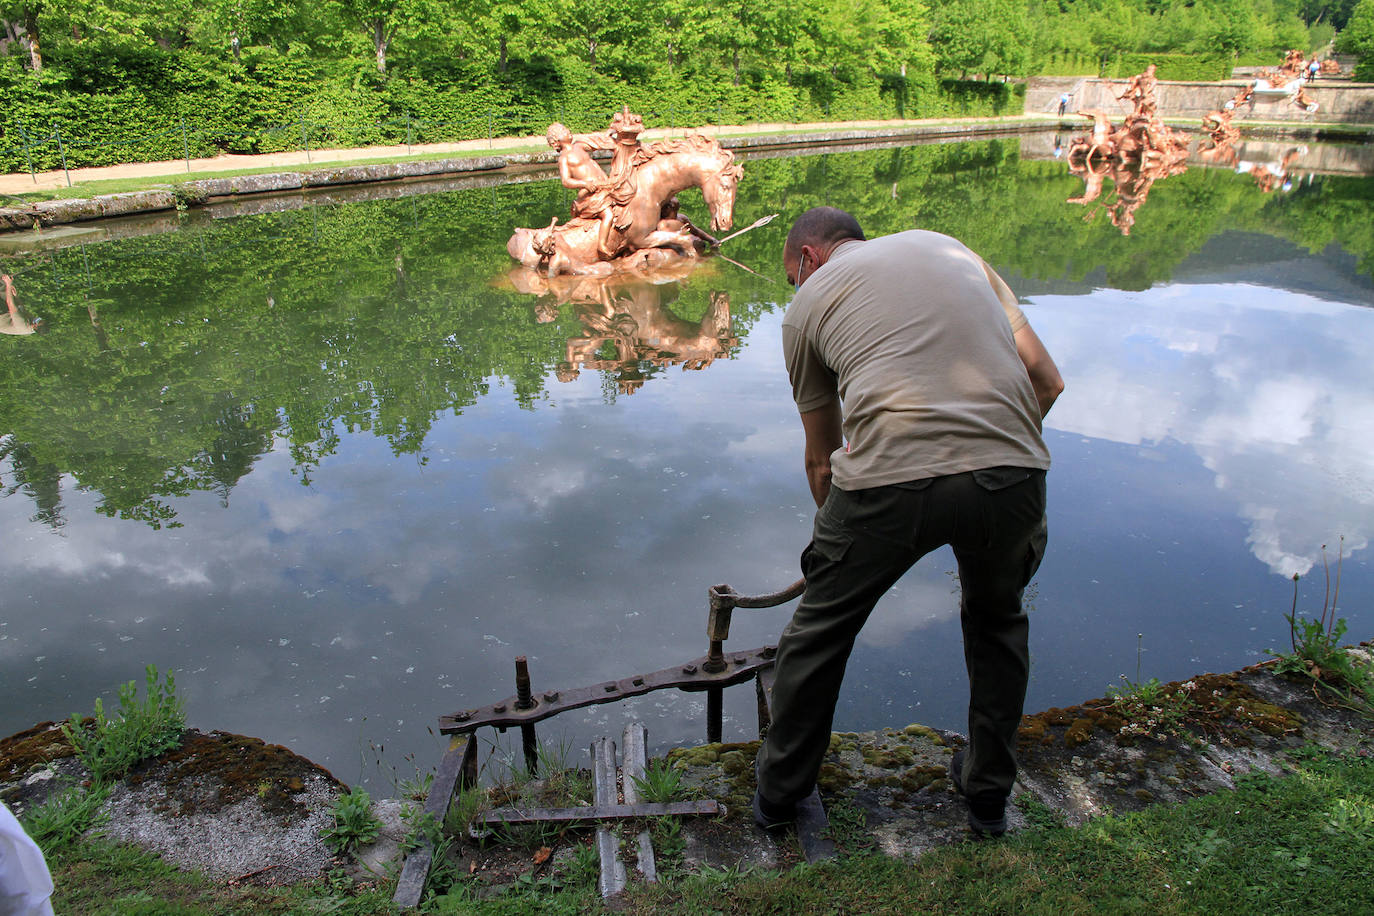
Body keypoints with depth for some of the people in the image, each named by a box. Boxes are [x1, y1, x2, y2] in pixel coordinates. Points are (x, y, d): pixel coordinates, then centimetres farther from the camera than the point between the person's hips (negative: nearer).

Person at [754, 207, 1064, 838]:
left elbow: (822, 456, 25)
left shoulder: (809, 301, 18)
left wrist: (836, 536, 40)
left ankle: (779, 791, 40)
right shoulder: (948, 247, 26)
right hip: (1014, 476, 3)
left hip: (890, 478, -3)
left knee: (819, 631, 22)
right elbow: (1046, 379, 18)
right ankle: (988, 792, 44)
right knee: (996, 621, 32)